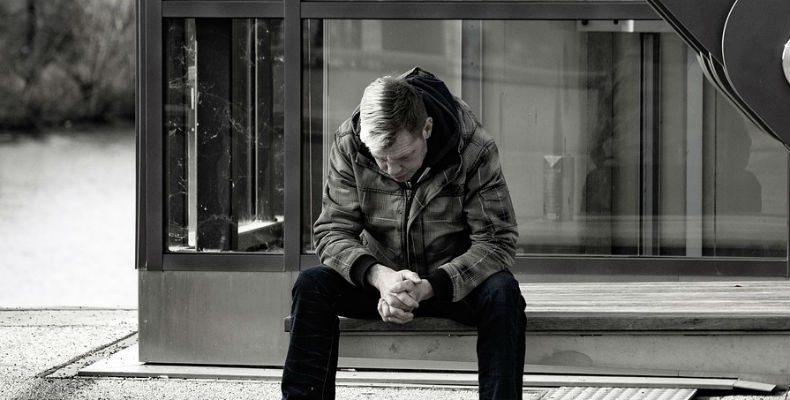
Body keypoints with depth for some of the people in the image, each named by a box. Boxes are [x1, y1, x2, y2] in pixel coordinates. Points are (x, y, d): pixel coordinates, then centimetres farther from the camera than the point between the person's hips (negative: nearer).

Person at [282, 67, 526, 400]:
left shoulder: (473, 148, -20)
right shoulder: (348, 145, -14)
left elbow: (497, 241, -21)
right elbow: (332, 231, -14)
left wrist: (429, 286, -35)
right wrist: (378, 276, -35)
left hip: (453, 281, -2)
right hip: (382, 279, 2)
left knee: (502, 292, -33)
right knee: (312, 284, -23)